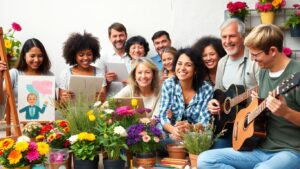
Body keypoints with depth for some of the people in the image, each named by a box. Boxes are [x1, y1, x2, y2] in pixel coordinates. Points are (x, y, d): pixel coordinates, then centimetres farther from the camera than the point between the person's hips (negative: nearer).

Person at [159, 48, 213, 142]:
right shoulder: (168, 84, -3)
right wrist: (173, 130, -27)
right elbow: (163, 115, -6)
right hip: (172, 137, 1)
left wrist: (190, 128, -31)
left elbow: (205, 122, -9)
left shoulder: (206, 89, -8)